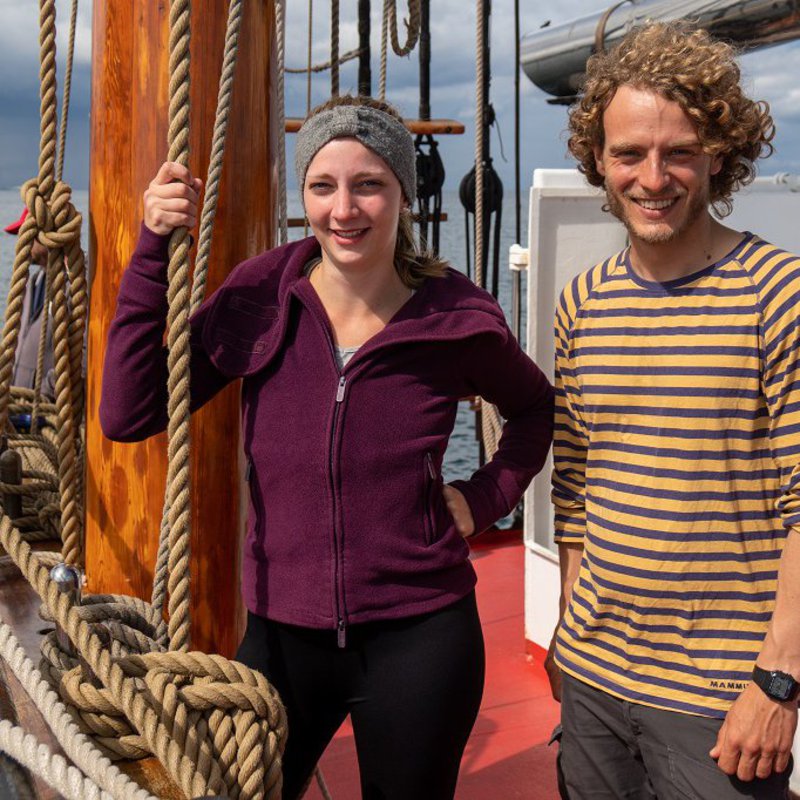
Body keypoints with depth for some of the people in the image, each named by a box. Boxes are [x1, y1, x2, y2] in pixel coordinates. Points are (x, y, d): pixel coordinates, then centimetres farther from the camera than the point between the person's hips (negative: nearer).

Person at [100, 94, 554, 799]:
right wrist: (154, 251, -14)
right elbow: (128, 415, -11)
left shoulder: (457, 320, -7)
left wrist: (484, 500, 1)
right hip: (280, 632, 1)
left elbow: (535, 409, 15)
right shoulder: (260, 298, -5)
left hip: (418, 637, 0)